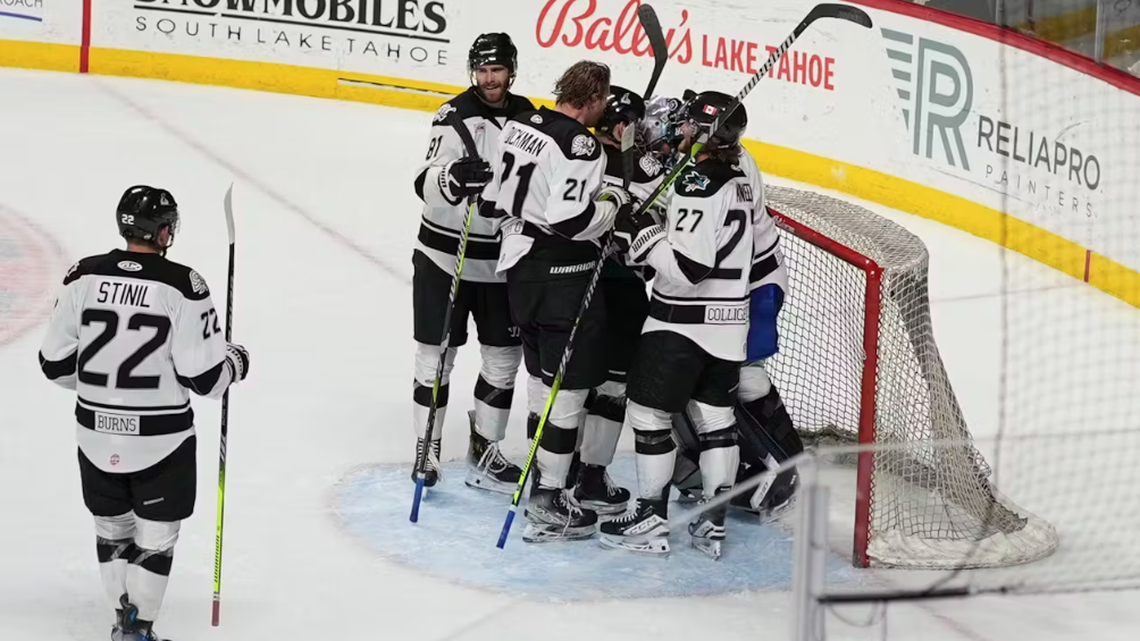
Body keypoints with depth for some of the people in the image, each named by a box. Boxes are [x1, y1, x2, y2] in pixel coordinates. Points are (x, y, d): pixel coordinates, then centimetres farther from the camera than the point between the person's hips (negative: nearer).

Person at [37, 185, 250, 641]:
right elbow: (203, 376, -15)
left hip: (96, 433, 4)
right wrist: (234, 363, 7)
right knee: (155, 534, 10)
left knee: (111, 526, 21)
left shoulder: (83, 277, -5)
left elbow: (56, 363, 1)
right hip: (161, 439, -4)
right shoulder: (182, 286, -16)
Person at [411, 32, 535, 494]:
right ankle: (426, 450, 16)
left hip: (502, 263, 5)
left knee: (504, 357, 10)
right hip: (445, 257, -5)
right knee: (436, 356, 3)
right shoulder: (455, 115, -13)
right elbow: (426, 184, -25)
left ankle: (484, 453, 23)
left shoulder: (528, 117, 3)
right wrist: (456, 175, -45)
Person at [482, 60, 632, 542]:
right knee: (568, 388, -2)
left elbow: (499, 198, 14)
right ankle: (547, 505, 0)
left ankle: (542, 483, 31)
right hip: (563, 279, -9)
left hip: (522, 266, 9)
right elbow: (572, 220, -27)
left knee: (542, 379, 20)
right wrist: (615, 202, -12)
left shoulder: (519, 124, 7)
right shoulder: (579, 143, -20)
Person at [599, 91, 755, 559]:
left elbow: (688, 268, -26)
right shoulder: (740, 180, 8)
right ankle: (713, 524, 15)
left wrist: (641, 236, -18)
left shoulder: (699, 183, -20)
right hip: (729, 324, 9)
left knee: (649, 413, 2)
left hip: (683, 323, -9)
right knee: (716, 418, 12)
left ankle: (651, 520, 6)